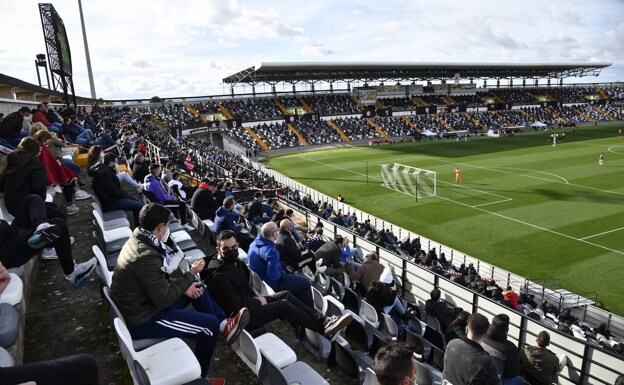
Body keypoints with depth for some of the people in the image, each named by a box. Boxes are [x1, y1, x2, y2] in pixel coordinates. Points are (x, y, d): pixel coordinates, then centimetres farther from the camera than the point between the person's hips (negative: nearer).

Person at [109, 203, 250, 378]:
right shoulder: (146, 256, -31)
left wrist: (185, 286, -2)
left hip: (141, 304, 10)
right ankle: (198, 374, 15)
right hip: (142, 320, -10)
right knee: (210, 325, -7)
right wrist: (191, 273, -14)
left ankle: (225, 325, 20)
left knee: (198, 288, 15)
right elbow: (164, 299, -25)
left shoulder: (138, 240, 0)